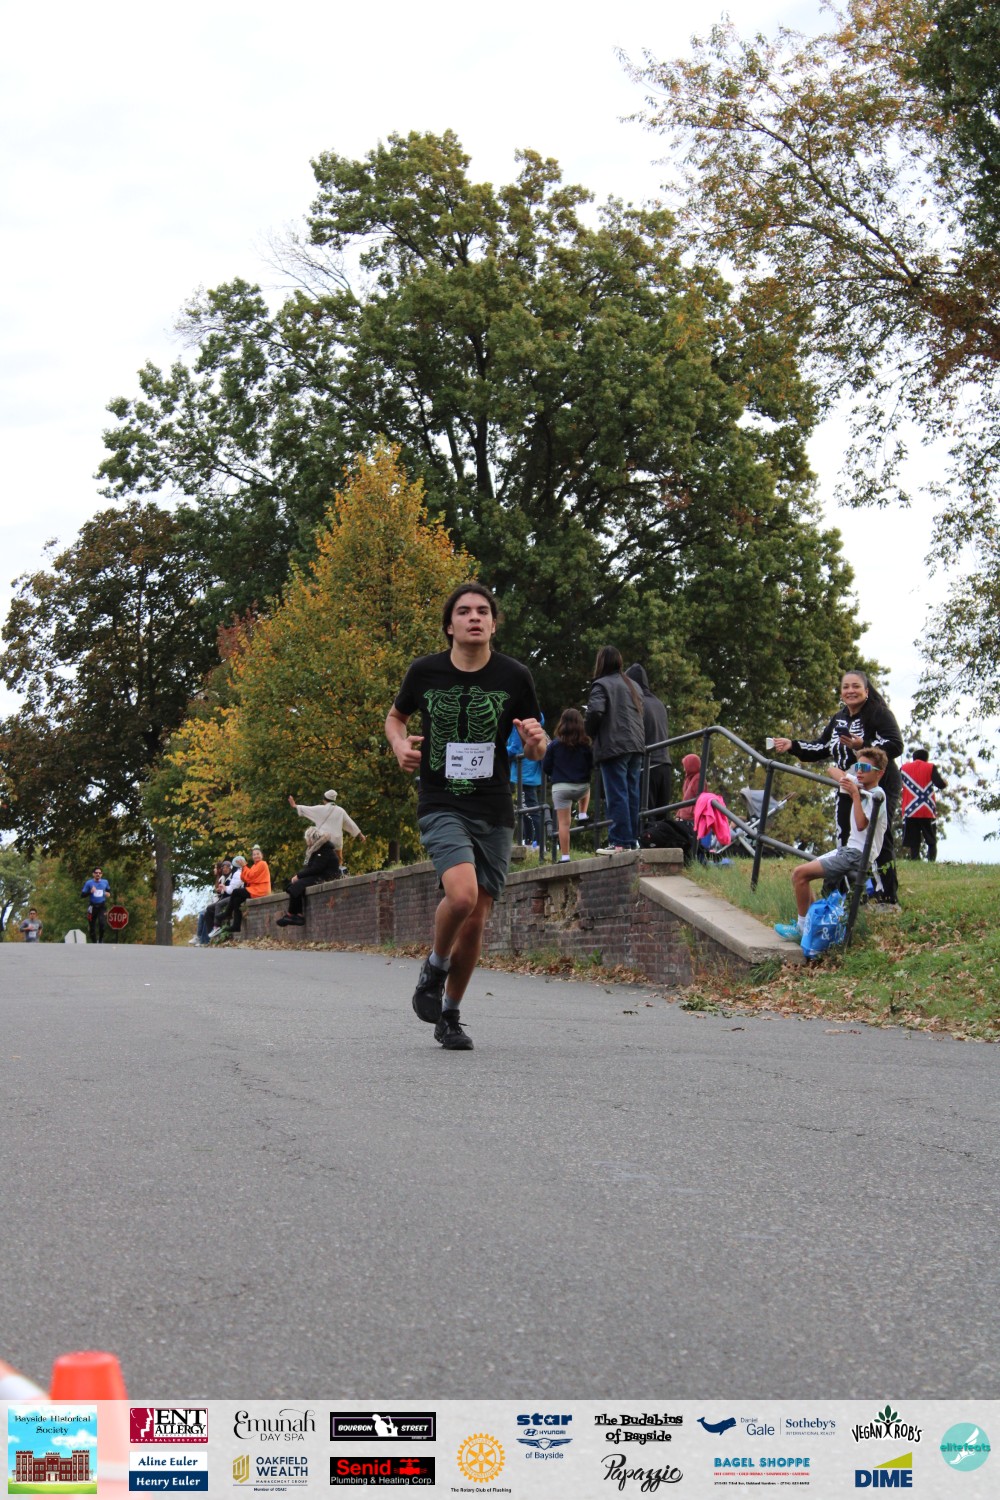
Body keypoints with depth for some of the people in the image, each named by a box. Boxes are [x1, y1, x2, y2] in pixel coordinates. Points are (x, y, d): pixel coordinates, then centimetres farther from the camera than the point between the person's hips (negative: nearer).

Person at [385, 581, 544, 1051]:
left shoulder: (514, 676, 0)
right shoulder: (424, 672, -1)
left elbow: (534, 752, 9)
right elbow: (395, 716, 18)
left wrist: (535, 740, -15)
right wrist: (399, 745, -3)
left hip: (494, 813, 2)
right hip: (440, 806, -2)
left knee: (475, 923, 4)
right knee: (462, 894, -26)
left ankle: (450, 1014, 25)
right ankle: (434, 967, 4)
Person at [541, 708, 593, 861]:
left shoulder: (555, 745, -4)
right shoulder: (586, 744, -1)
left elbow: (546, 767, 1)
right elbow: (592, 767, 4)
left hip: (560, 787, -2)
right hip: (582, 786, 2)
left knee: (564, 823, 1)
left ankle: (565, 856, -2)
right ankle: (583, 814, 22)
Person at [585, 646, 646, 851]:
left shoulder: (601, 685, -6)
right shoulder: (632, 685, 18)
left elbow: (594, 711, -18)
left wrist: (590, 731, -1)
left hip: (613, 747, -7)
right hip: (635, 745, 7)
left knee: (616, 795, -7)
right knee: (632, 794, 9)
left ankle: (619, 841, -10)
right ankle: (632, 839, 10)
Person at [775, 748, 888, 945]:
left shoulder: (876, 796, -15)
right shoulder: (860, 786, 10)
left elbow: (861, 824, -29)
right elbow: (834, 771, 20)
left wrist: (855, 795, -26)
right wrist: (844, 779, 0)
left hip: (858, 855, -10)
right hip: (848, 849, 10)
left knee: (800, 873, -17)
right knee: (802, 873, 16)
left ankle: (803, 928, -8)